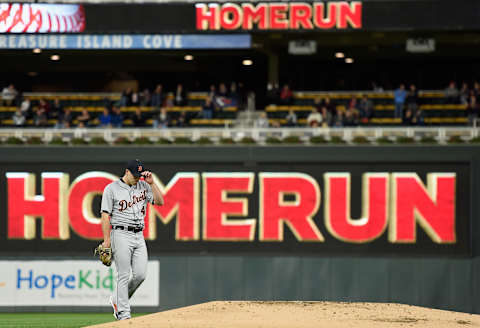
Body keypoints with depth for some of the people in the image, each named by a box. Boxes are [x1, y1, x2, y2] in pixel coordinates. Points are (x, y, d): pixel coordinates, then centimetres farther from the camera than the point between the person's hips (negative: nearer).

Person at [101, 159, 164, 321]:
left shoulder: (143, 186, 13)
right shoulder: (112, 189, -1)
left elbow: (160, 202, 5)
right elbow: (105, 216, -5)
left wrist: (151, 183, -3)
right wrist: (106, 240, -11)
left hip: (139, 236, 5)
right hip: (121, 235, -5)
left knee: (140, 274, -2)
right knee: (124, 276, -7)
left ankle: (116, 300, 20)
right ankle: (123, 314, -4)